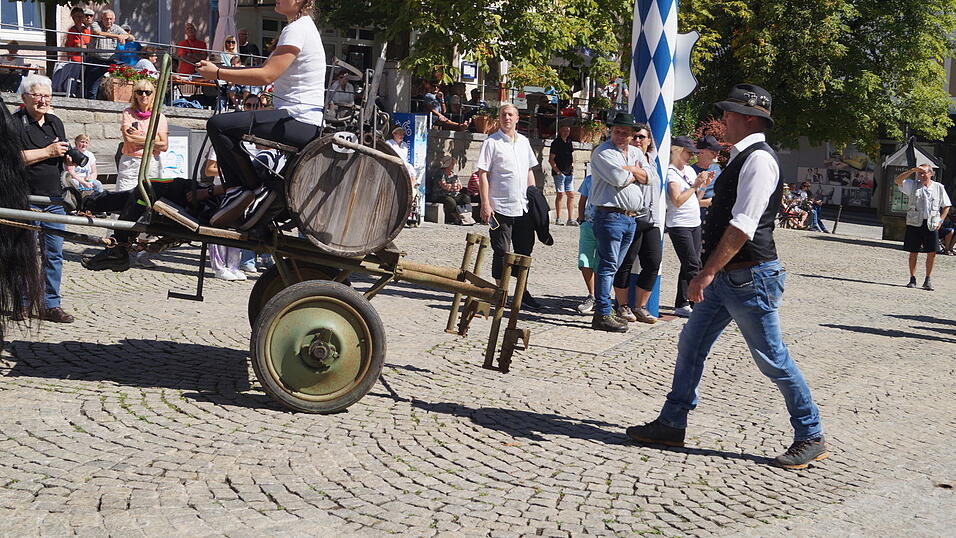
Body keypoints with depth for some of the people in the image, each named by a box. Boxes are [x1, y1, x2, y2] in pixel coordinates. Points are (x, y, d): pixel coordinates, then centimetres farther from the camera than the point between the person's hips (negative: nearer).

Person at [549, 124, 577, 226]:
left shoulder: (570, 142, 14)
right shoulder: (556, 143, -6)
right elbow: (551, 159, -7)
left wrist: (572, 168, 10)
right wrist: (557, 171, -12)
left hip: (569, 173, 6)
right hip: (559, 173, -6)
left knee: (571, 195, 4)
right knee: (560, 194, -5)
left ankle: (570, 219, 8)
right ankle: (558, 219, 1)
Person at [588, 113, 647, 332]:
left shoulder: (636, 153, 19)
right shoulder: (603, 152, -4)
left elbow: (647, 177, 7)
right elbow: (619, 179, -16)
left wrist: (629, 170, -8)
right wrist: (635, 172, 2)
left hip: (631, 218, 7)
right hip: (610, 215, -7)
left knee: (614, 266, 10)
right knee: (608, 265, -9)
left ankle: (603, 310, 15)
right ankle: (602, 314, -9)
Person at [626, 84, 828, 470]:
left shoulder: (758, 159, -16)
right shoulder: (741, 157, 15)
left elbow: (743, 226, -24)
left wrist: (707, 272, -25)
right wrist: (711, 272, 22)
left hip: (750, 277, -10)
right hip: (728, 276, 10)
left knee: (772, 358, -2)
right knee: (691, 344, 12)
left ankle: (810, 438, 11)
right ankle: (671, 425, 21)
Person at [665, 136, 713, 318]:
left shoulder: (690, 170, 15)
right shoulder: (671, 172, -9)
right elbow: (677, 201, -19)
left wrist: (704, 184, 4)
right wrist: (695, 185, -15)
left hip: (695, 223, 8)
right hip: (679, 225, -8)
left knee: (690, 265, 8)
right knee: (693, 265, -11)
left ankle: (681, 305, 12)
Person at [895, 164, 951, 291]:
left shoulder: (939, 187, 9)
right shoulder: (913, 185, 7)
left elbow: (946, 206, 13)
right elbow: (898, 180, -8)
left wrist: (940, 220, 1)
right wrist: (912, 170, -14)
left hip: (931, 225, 0)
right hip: (914, 223, 0)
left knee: (932, 253, -2)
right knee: (913, 252, 3)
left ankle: (928, 280, 10)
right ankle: (912, 279, 13)